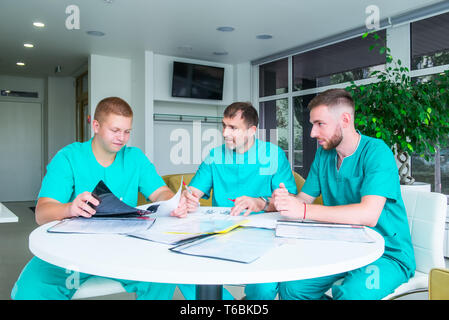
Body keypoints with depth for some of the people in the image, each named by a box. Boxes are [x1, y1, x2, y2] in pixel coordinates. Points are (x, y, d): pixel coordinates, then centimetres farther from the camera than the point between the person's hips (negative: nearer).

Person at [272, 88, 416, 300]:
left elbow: (368, 215, -29)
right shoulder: (323, 154, 6)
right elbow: (304, 198, 7)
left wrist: (303, 210, -33)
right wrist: (285, 199, -17)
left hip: (388, 254, -6)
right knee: (289, 288, -10)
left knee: (350, 294, -33)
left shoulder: (376, 152, -16)